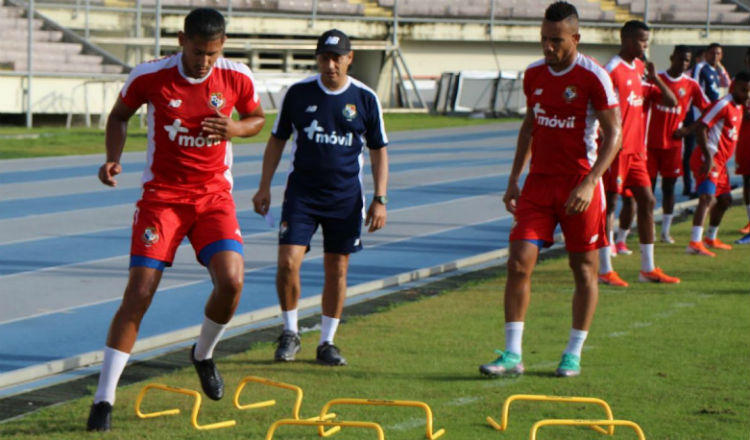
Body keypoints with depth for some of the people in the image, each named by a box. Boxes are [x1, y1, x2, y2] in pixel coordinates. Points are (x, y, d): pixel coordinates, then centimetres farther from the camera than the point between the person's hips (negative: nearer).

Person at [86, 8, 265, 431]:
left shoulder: (238, 78, -7)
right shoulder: (150, 77, -11)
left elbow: (257, 118, 12)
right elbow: (119, 114, 7)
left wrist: (235, 129, -11)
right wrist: (114, 158, -9)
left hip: (214, 195, 2)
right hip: (162, 195, -2)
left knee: (232, 281, -19)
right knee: (139, 293, -10)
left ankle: (204, 355, 14)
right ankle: (104, 399, -3)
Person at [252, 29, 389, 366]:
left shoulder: (365, 98, -1)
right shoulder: (298, 93, -1)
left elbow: (379, 151, 5)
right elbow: (277, 140, 9)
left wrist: (379, 200, -2)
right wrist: (265, 186, 3)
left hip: (345, 198, 0)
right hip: (301, 194, 0)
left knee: (337, 270, 4)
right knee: (288, 263, -11)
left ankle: (327, 342, 17)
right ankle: (290, 333, 8)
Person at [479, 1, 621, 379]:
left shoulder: (593, 77, -11)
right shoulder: (534, 75, 7)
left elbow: (614, 134, -11)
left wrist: (589, 183, -20)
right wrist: (513, 179, 14)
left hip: (580, 185, -4)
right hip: (539, 181, 5)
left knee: (584, 268, 4)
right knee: (519, 262, -6)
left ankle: (573, 354, 16)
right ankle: (512, 354, -3)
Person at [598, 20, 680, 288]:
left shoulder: (641, 69, 14)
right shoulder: (613, 70, -11)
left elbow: (671, 102, 14)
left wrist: (654, 78, 0)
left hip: (635, 150, 9)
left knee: (647, 201, 8)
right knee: (609, 203, -4)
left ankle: (648, 269, 14)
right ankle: (604, 270, 1)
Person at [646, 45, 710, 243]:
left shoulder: (691, 85, 2)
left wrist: (688, 129, -3)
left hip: (673, 143, 1)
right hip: (651, 142, -1)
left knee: (669, 186, 5)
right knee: (648, 184, 0)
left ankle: (666, 231, 12)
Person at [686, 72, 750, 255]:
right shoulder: (723, 105, -15)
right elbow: (702, 128, -21)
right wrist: (708, 157, -27)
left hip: (720, 161, 10)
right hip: (709, 159, -10)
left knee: (724, 199, 20)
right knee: (707, 198, -22)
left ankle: (711, 238, 38)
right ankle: (695, 243, -33)